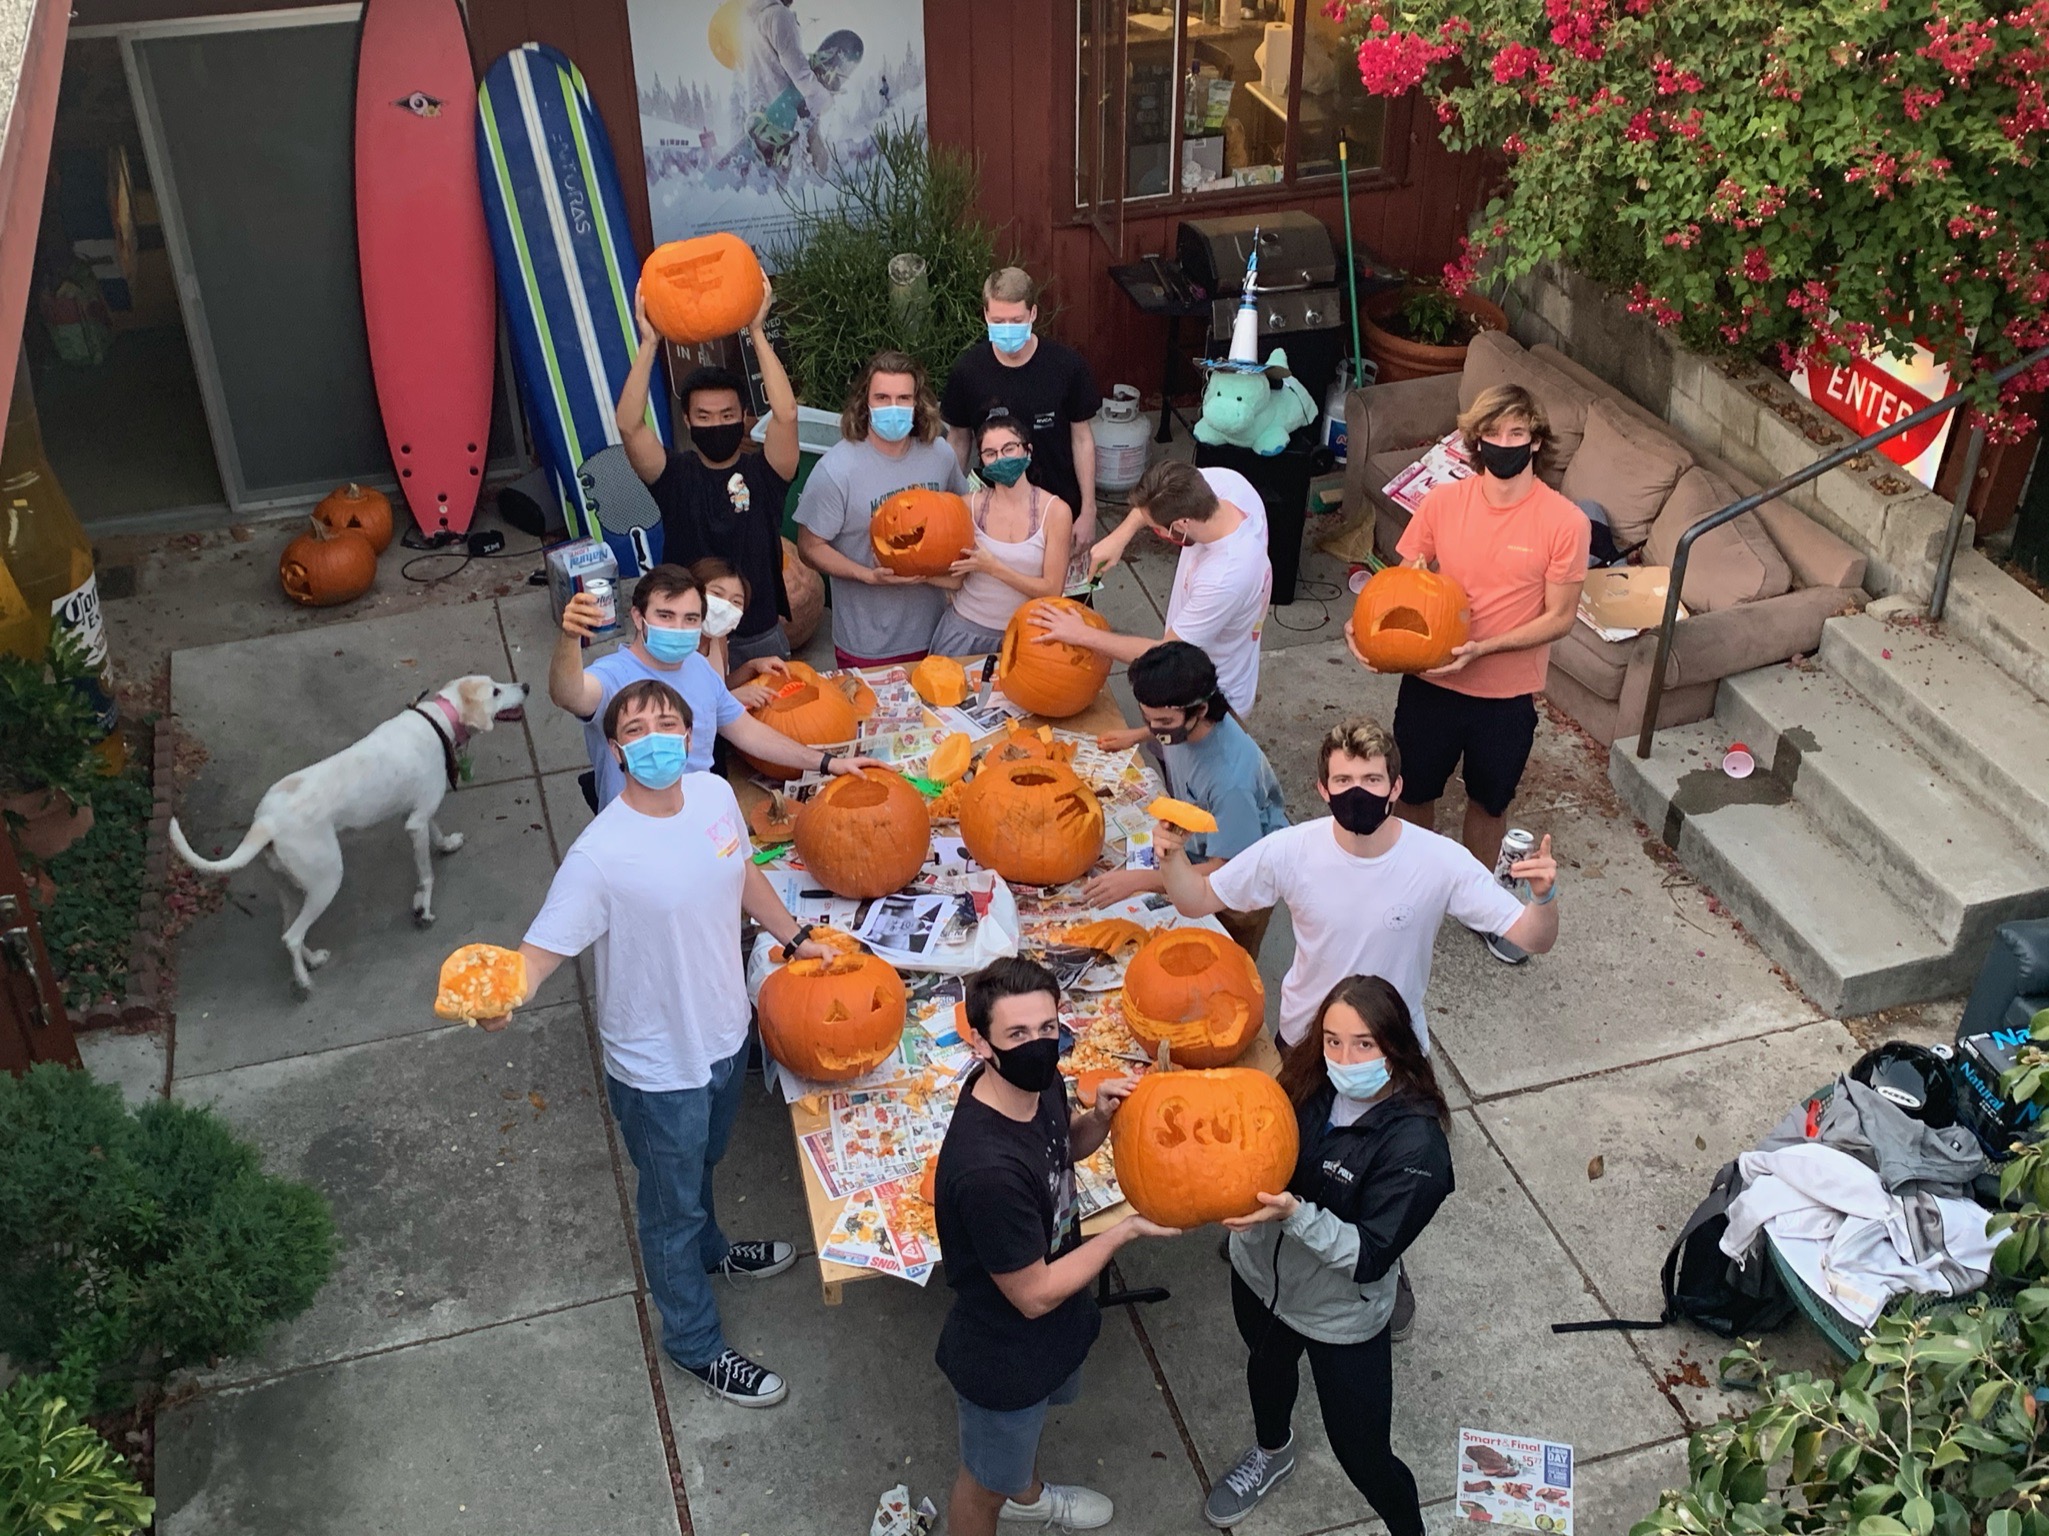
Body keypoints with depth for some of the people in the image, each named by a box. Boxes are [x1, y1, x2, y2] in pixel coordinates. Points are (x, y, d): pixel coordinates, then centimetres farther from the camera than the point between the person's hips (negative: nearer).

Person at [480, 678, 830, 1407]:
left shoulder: (714, 794, -11)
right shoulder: (600, 855, -31)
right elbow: (544, 946, -31)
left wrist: (796, 937, 14)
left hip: (725, 1032, 6)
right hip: (659, 1067, -6)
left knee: (702, 1162, 34)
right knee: (672, 1203, 17)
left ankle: (707, 1250, 64)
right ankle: (695, 1344, 40)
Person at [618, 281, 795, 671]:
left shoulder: (763, 474, -5)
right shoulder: (674, 476, -4)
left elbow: (785, 414, -22)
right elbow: (629, 425, -19)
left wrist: (757, 333, -22)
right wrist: (649, 344, -23)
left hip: (761, 635, 0)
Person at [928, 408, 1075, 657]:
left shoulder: (1055, 511, -11)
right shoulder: (970, 506, -5)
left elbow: (1051, 591, -13)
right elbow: (956, 578, -4)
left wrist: (993, 567, -22)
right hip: (965, 629, 2)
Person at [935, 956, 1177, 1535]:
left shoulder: (1039, 1082, -18)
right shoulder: (988, 1168, -42)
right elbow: (1035, 1295, -29)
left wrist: (1099, 1117, -16)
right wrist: (1127, 1229, -22)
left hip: (1052, 1332, 8)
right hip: (1004, 1359, -8)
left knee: (1030, 1423, 38)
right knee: (986, 1482, 23)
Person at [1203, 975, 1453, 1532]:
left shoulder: (1416, 1146, -31)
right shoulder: (1308, 1081, -18)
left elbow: (1371, 1256, -29)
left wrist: (1294, 1213, -42)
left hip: (1341, 1315, -5)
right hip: (1260, 1274, 6)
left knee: (1361, 1454, 7)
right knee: (1268, 1363, 33)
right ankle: (1272, 1452, 65)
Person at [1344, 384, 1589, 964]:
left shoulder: (1564, 522, -16)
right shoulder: (1441, 503, -10)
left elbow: (1560, 617, -12)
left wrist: (1482, 647, -24)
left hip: (1507, 696, -1)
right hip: (1430, 683, 1)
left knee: (1489, 803, 20)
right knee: (1415, 794, 18)